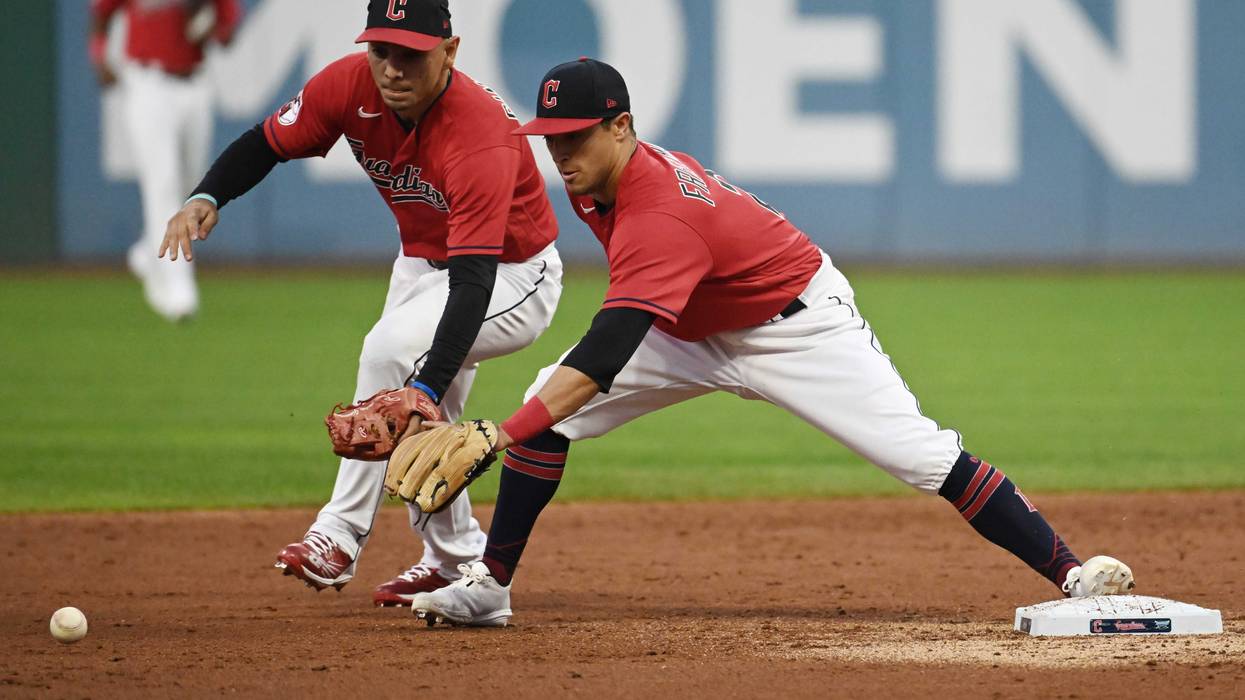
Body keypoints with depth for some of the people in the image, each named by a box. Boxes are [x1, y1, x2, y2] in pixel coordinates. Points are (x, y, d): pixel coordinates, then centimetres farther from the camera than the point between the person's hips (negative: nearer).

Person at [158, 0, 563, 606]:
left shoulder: (481, 135, -38)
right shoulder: (350, 85, -20)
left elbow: (473, 282, -44)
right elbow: (266, 143, -5)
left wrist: (427, 386, -55)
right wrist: (205, 198, -27)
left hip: (511, 278, -7)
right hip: (422, 262, 8)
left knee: (392, 348, -29)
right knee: (415, 424, 14)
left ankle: (341, 535, -22)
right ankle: (455, 555, 36)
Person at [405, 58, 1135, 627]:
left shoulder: (661, 217, -38)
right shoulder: (601, 179, -11)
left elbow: (603, 358, -48)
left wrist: (501, 434, -57)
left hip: (799, 324, -9)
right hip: (696, 332, 9)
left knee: (923, 455, -16)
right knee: (548, 409, -7)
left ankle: (1071, 573, -10)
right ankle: (488, 586, -1)